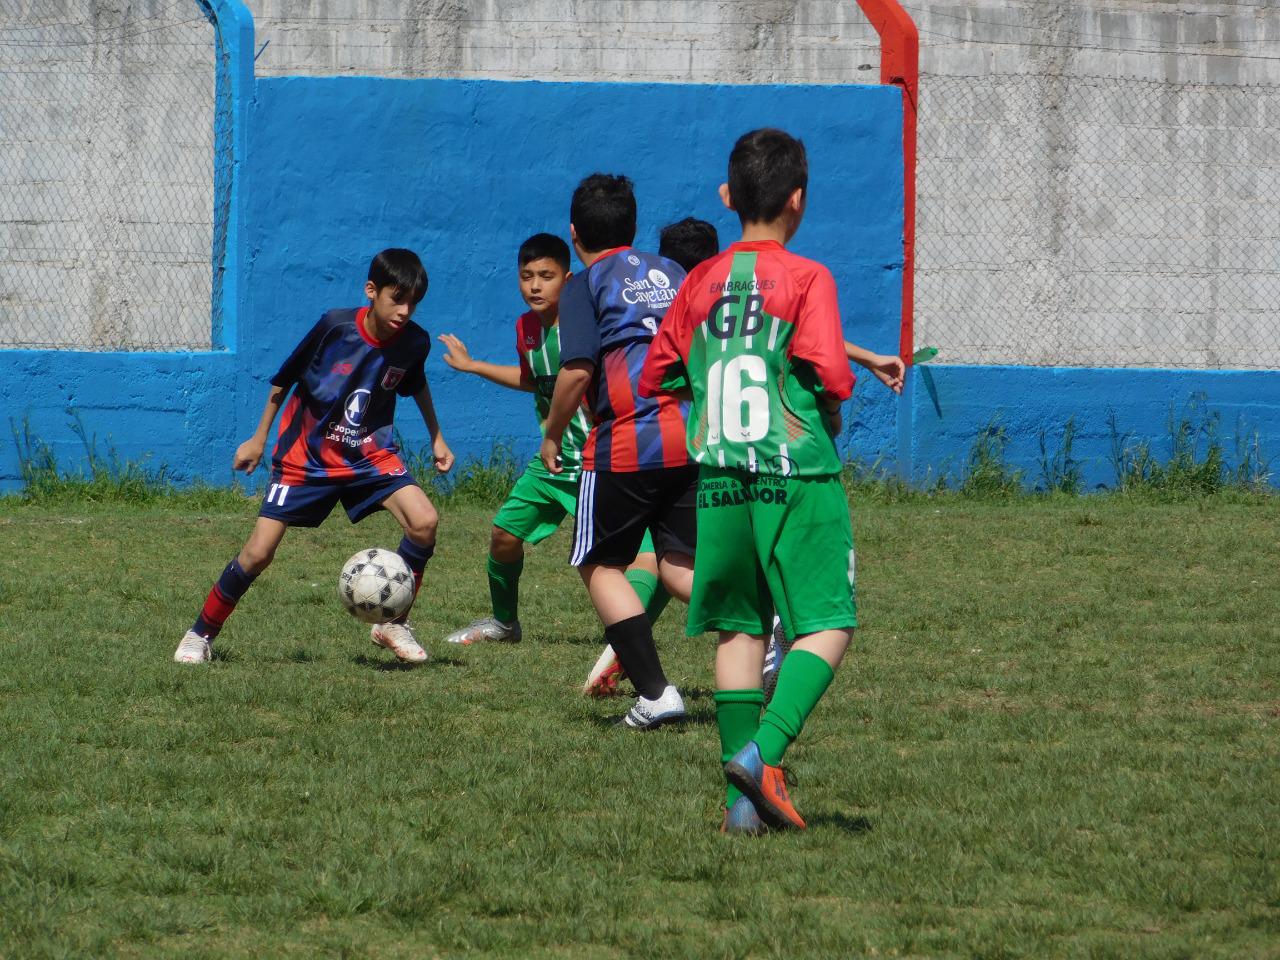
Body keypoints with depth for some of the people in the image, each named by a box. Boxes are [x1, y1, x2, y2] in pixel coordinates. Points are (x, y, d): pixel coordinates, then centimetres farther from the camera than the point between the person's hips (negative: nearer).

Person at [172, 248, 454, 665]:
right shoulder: (335, 327, -20)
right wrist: (259, 438, 3)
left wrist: (436, 439, 16)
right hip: (305, 455, -3)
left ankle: (393, 624, -4)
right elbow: (285, 378, -4)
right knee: (257, 553, -9)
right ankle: (201, 634, 12)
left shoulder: (415, 342, -10)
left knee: (424, 521, -21)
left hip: (369, 454, 3)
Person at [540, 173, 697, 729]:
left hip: (625, 443, -5)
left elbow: (578, 371, -11)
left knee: (600, 566, 10)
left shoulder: (585, 286, 1)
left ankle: (654, 692, -3)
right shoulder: (672, 274, 18)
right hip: (693, 438, 5)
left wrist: (552, 435, 2)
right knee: (678, 565, 13)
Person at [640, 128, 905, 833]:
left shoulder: (700, 282, 8)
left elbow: (655, 378, 13)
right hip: (796, 473, -5)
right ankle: (764, 752, -21)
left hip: (719, 477, 5)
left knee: (738, 629, 10)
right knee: (827, 625, -1)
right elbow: (831, 375, -15)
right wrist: (830, 417, 6)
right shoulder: (807, 277, -6)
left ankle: (742, 797, 5)